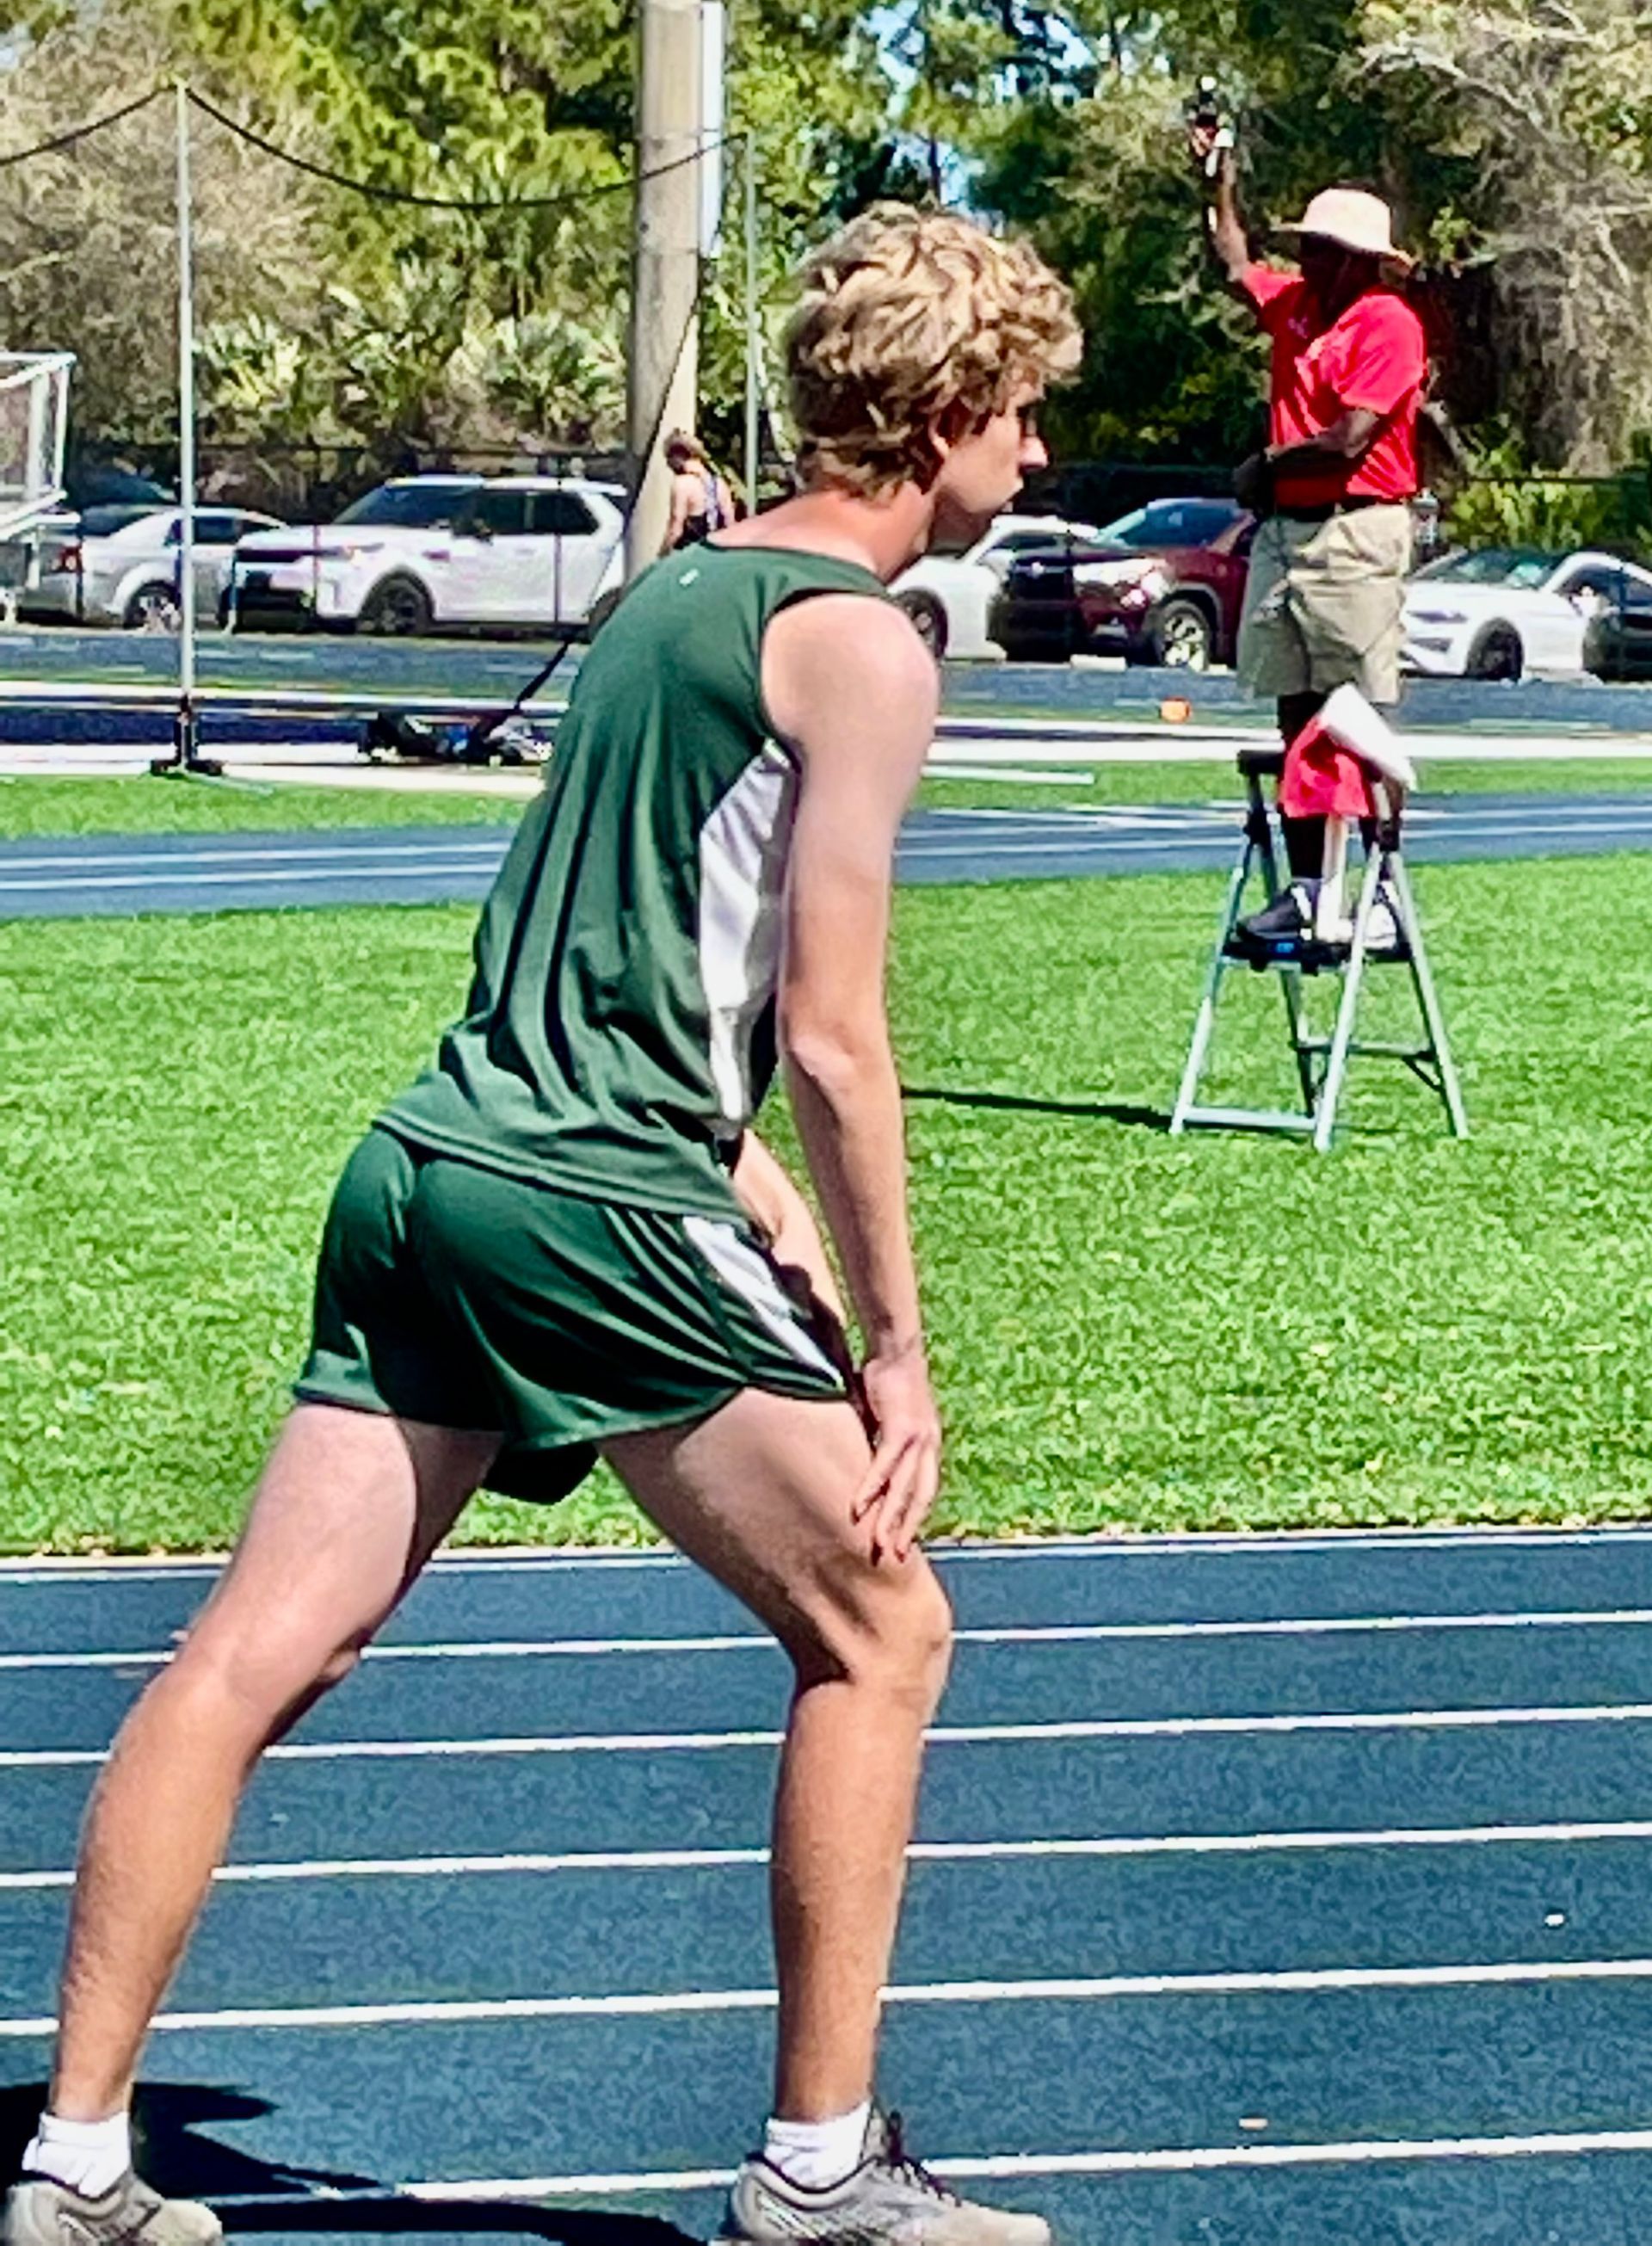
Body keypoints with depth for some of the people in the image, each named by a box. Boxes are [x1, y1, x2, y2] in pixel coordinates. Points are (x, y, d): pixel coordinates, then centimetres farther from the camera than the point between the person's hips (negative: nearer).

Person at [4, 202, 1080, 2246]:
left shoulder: (674, 591, 20)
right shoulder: (860, 642, -6)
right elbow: (829, 1039, -11)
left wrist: (769, 1216, 24)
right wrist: (893, 1344, -5)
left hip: (428, 1163, 8)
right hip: (602, 1210, -8)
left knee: (248, 1661, 4)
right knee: (879, 1631, 7)